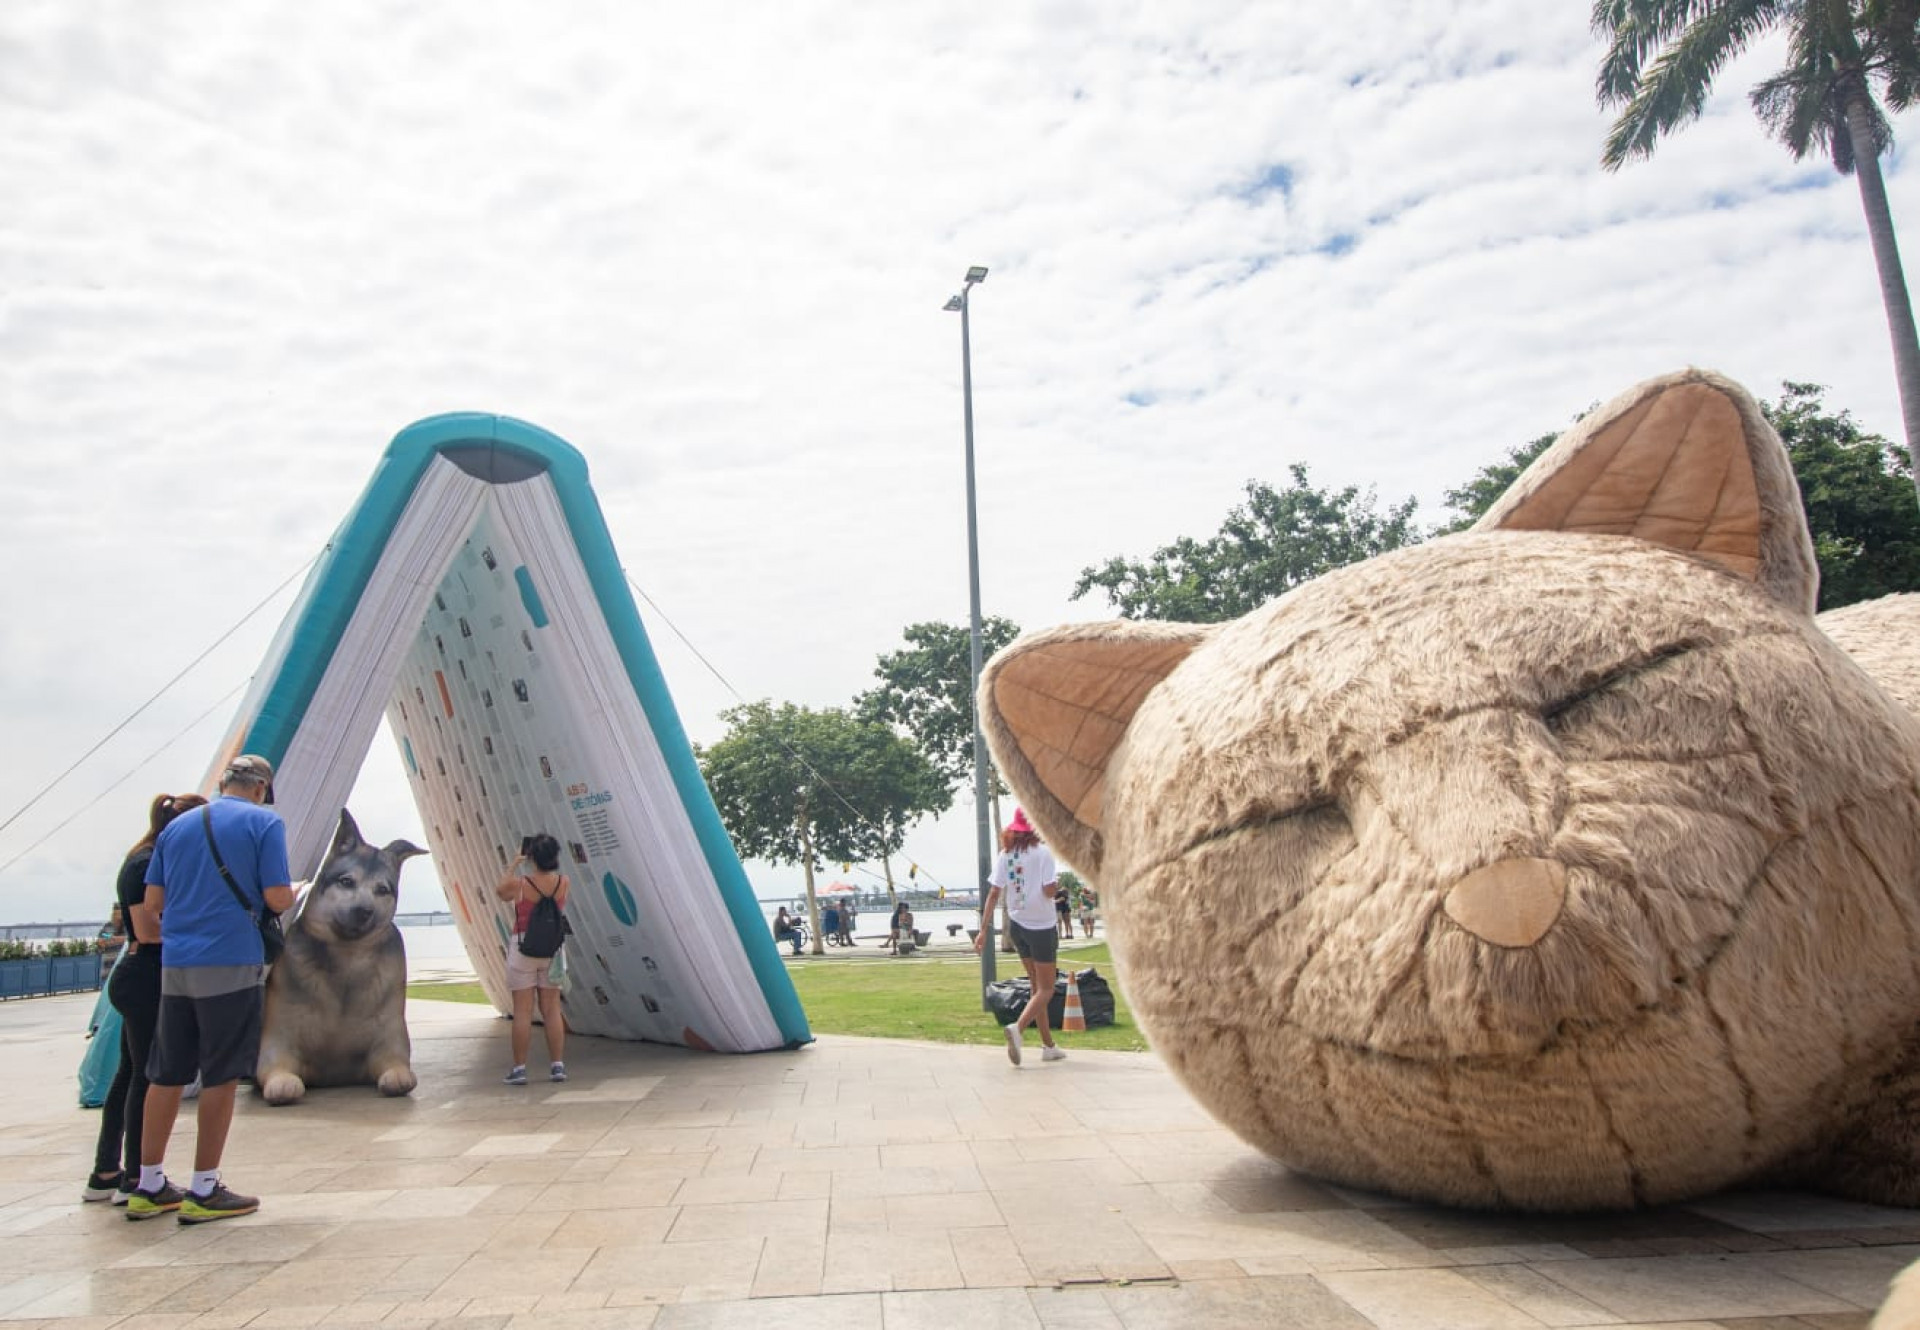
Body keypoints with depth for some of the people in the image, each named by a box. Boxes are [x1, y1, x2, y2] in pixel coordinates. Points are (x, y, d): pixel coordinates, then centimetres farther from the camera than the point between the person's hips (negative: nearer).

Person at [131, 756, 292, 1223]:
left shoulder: (176, 827, 13)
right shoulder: (264, 822, -4)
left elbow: (151, 904, 11)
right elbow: (277, 899, -10)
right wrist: (295, 894, 12)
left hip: (175, 964, 6)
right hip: (231, 962, -6)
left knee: (167, 1075, 13)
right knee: (220, 1077, 2)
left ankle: (149, 1187, 21)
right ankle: (204, 1191, 7)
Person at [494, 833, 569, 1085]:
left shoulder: (519, 883, -13)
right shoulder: (563, 882, -5)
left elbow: (500, 892, 9)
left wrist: (514, 865, 14)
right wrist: (549, 861, 17)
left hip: (522, 949, -3)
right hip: (551, 950, 3)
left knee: (522, 1011, 1)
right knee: (552, 1010, 8)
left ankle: (519, 1069, 5)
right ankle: (557, 1066, 9)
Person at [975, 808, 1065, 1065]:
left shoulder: (1005, 855, 0)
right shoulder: (1042, 852, -14)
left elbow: (994, 893, -3)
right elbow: (1049, 891, -19)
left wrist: (983, 929, -3)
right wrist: (1057, 883, 3)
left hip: (1017, 925, 6)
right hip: (1041, 927, -6)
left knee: (1037, 987, 17)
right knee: (1046, 990, 2)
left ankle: (1049, 1046, 20)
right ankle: (1017, 1027, -22)